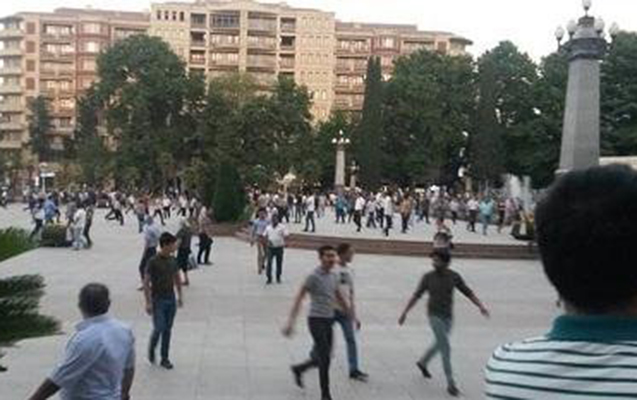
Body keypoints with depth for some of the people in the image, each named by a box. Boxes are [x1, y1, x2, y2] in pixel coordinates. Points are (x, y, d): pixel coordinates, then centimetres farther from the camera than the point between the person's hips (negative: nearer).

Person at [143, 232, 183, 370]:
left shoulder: (172, 260, 3)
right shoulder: (153, 262, -15)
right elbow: (146, 283, -13)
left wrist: (180, 296, 14)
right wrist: (148, 302, -16)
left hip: (171, 299, 5)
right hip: (158, 300, -5)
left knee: (168, 330, 8)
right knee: (159, 328, -6)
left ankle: (165, 358, 17)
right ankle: (151, 349, 24)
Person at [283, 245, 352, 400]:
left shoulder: (332, 276, 9)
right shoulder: (314, 277, -13)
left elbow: (339, 298, 21)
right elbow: (299, 299, -16)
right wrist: (291, 322, -22)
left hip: (329, 320, 7)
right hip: (316, 320, -7)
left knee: (322, 359, 13)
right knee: (324, 358, -7)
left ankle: (298, 369, 38)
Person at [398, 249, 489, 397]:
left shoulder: (454, 276, -4)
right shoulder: (428, 277, -9)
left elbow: (468, 293, -2)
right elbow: (416, 296, -2)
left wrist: (481, 306, -16)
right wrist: (404, 313, -2)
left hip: (448, 317, 4)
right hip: (435, 316, -4)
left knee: (440, 345, 21)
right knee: (446, 348, -12)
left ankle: (423, 363, 49)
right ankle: (451, 384, -5)